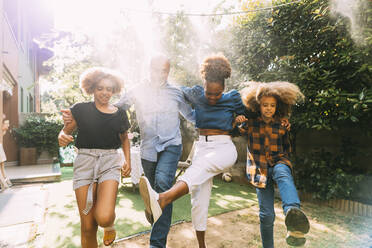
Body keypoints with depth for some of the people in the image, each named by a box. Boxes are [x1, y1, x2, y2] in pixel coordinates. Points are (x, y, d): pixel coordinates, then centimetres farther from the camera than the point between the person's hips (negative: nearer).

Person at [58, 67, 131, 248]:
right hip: (85, 160, 0)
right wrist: (62, 137, -15)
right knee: (88, 227, 0)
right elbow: (66, 130, 9)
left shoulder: (119, 114, 10)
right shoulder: (81, 109, 6)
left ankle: (109, 226, 19)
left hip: (110, 161, 0)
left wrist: (128, 160, 9)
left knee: (104, 217, -18)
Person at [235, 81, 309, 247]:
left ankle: (293, 212, -65)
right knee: (267, 214, -3)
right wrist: (237, 122, -7)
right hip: (260, 169, 0)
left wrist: (282, 163, 7)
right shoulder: (250, 124, 2)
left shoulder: (282, 125, 6)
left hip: (278, 163, 1)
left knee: (283, 173, -39)